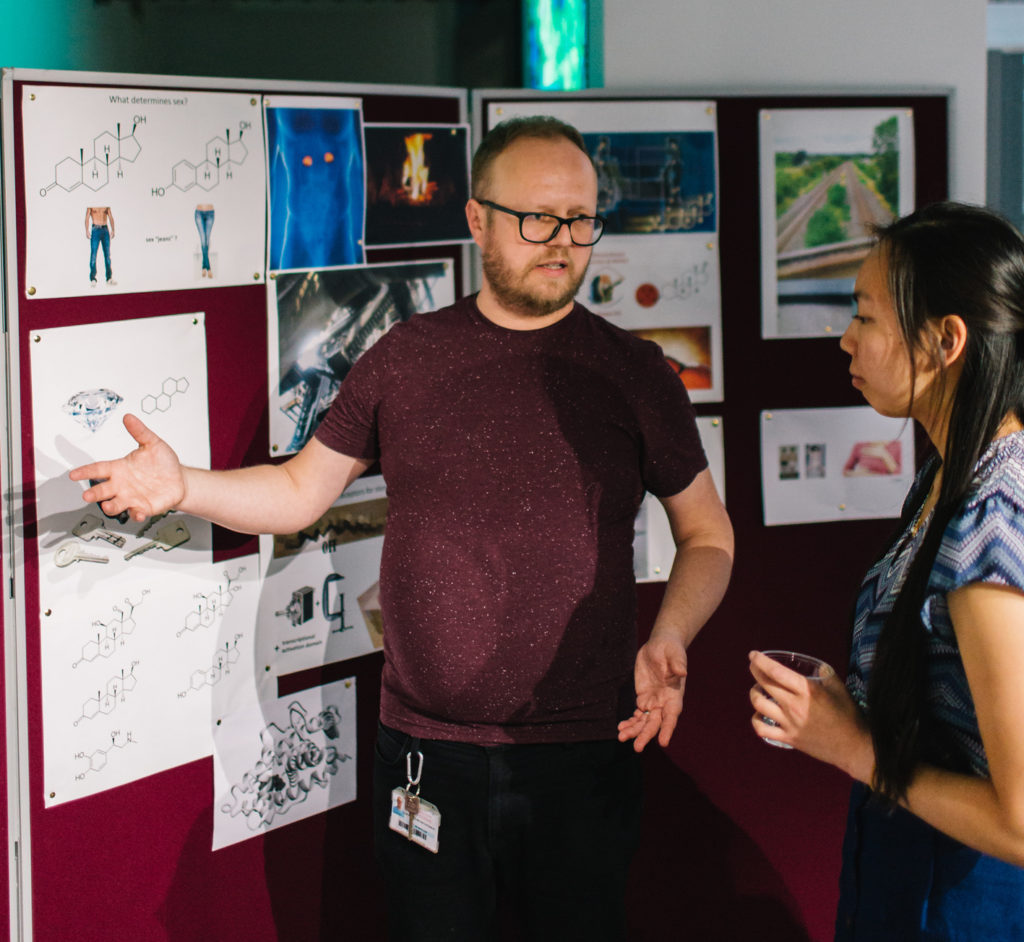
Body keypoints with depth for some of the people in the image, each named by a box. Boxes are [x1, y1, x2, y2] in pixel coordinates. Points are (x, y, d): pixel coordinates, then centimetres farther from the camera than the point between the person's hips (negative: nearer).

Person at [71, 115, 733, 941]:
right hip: (426, 750, 1)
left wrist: (669, 641, -11)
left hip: (585, 755, -1)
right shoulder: (405, 359, 5)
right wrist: (182, 486, -4)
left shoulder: (633, 372, 1)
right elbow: (300, 491, 12)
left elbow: (708, 535, 7)